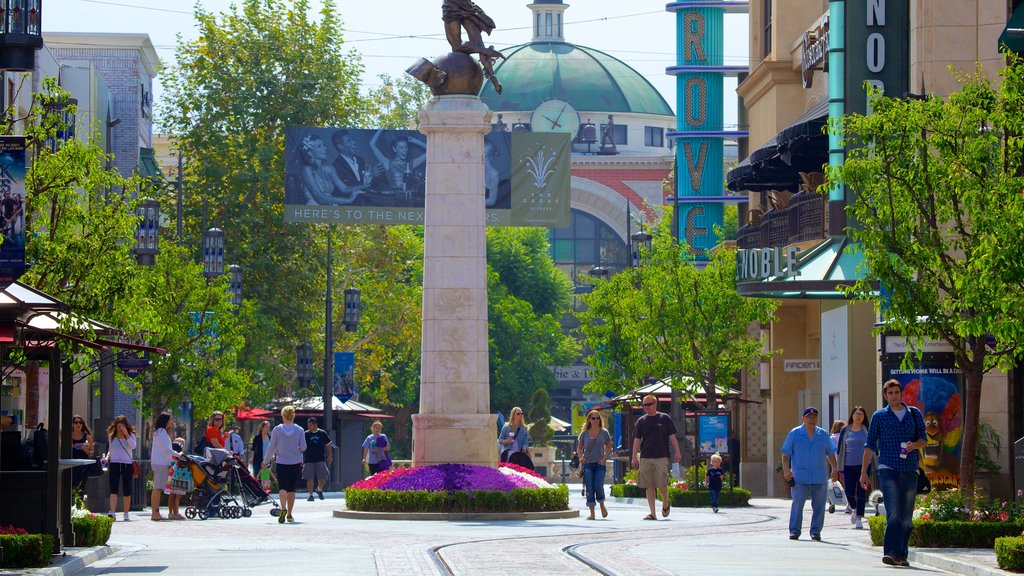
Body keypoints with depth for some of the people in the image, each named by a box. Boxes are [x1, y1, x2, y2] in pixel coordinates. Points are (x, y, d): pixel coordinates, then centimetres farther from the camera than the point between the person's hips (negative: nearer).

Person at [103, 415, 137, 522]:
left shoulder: (131, 435, 4)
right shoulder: (111, 436, 9)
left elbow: (133, 446, -14)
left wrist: (127, 435, -18)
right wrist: (107, 457, 0)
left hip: (127, 464, 0)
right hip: (114, 464, 0)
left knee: (127, 490, 5)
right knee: (113, 489, -13)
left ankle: (126, 514, 15)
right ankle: (112, 512, -23)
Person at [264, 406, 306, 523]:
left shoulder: (277, 429, -5)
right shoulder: (299, 430, -3)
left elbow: (271, 447, 0)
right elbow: (303, 448, -4)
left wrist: (266, 461, 11)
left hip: (282, 464, -1)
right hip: (296, 464, 1)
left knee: (282, 487, -3)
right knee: (291, 489, 12)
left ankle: (283, 508, -29)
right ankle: (289, 514, 16)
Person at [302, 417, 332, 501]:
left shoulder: (322, 434, 4)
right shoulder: (305, 434, 2)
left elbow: (328, 445, 12)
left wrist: (329, 456, 6)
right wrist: (301, 459, 1)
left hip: (320, 460, 0)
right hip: (308, 461, 0)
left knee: (323, 477, -5)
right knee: (310, 479, -1)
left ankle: (319, 489, 22)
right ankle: (310, 495, 9)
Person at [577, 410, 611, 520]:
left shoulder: (604, 433, 3)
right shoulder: (584, 433, 4)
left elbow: (609, 448, 9)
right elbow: (579, 448, 13)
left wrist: (605, 458, -6)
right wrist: (580, 457, -6)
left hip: (600, 464, -1)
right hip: (587, 464, 1)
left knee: (598, 486, -12)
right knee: (589, 489, -3)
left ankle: (602, 505, 17)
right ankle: (592, 513, 2)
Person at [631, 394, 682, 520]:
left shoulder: (665, 418, 5)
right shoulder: (641, 421, 9)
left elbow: (672, 436, 6)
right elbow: (637, 440, 9)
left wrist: (677, 452, -2)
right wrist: (634, 458, 3)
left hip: (661, 457, -2)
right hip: (645, 458, 2)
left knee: (662, 484, -8)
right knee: (649, 486, 1)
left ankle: (666, 504, 21)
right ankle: (652, 513, 4)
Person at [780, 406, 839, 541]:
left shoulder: (823, 434, 10)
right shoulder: (794, 434, 3)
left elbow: (831, 454, 17)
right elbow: (786, 454, 3)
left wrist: (835, 469, 10)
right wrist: (786, 470, -8)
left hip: (820, 478, 2)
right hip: (800, 478, -2)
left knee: (819, 506, 2)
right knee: (797, 504, -4)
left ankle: (815, 531, 10)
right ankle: (794, 531, 2)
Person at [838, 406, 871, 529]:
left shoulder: (867, 431, 4)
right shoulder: (845, 431, 8)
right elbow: (840, 449, 11)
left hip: (863, 465, -2)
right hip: (849, 466, 2)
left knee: (861, 493, -3)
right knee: (849, 492, 0)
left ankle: (859, 518, 3)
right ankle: (854, 510, 29)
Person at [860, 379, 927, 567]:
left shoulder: (914, 414, 13)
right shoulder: (879, 416, 8)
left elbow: (923, 439, 17)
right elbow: (870, 445, 8)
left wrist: (915, 445, -8)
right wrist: (863, 472, 2)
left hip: (910, 469, 3)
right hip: (888, 469, -3)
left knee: (906, 517, 4)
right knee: (893, 513, -16)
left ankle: (902, 555, 12)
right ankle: (892, 553, -22)